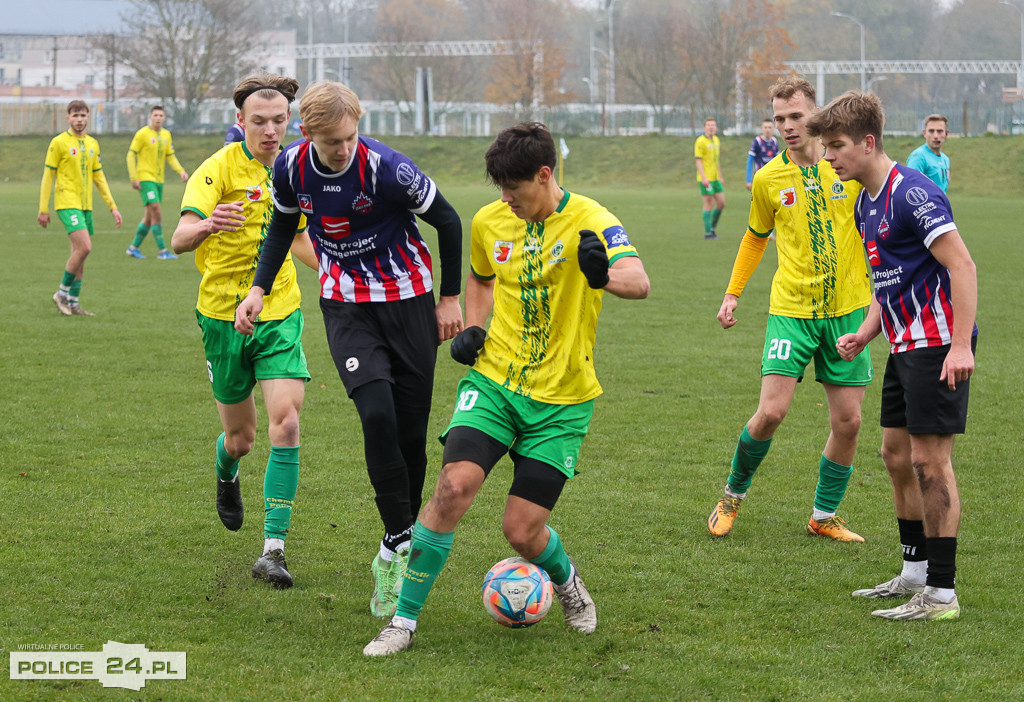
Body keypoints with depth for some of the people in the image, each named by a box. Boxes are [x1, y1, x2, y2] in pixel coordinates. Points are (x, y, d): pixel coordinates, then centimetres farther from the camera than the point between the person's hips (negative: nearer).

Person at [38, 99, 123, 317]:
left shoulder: (92, 144, 13)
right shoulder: (59, 142, -5)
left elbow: (99, 177, 18)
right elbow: (47, 177, -3)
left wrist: (112, 206, 14)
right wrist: (43, 209, -6)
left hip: (86, 205, 6)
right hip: (67, 203, -6)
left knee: (80, 253, 7)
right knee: (84, 248, -18)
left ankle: (73, 302, 14)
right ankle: (62, 293, -4)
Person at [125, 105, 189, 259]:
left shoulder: (166, 135, 12)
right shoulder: (142, 134, -7)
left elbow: (170, 156, 17)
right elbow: (131, 155, -6)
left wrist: (181, 171, 0)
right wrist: (134, 178, -13)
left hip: (159, 180, 7)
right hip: (145, 177, -7)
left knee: (149, 216, 9)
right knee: (156, 212, -15)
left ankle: (133, 247, 20)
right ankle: (162, 250, -14)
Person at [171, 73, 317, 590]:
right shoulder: (220, 168, -13)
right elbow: (180, 239, -26)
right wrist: (206, 226, -48)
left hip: (280, 314, 2)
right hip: (224, 314, -2)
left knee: (286, 421, -17)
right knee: (241, 438, 8)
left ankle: (274, 548, -14)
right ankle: (227, 474, 48)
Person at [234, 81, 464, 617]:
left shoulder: (385, 167, -22)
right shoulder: (292, 166, -9)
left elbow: (447, 221, -7)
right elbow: (283, 224, 14)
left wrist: (450, 297, 0)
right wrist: (260, 288, 4)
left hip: (408, 300, -2)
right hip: (346, 306, 2)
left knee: (411, 432, 0)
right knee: (378, 416, -20)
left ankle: (394, 554, 16)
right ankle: (399, 543, -12)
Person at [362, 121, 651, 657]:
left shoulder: (589, 221, -13)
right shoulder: (489, 222, 3)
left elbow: (639, 282, -30)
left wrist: (605, 275, -53)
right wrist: (472, 328, 5)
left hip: (561, 400, -3)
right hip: (494, 381, 3)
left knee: (522, 531, -5)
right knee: (454, 486, -20)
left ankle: (565, 578, 33)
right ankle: (404, 620, -9)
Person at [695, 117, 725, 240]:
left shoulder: (716, 140, 16)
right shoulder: (700, 141, -9)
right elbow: (698, 161, -14)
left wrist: (721, 177, 23)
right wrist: (704, 177, -23)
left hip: (715, 178, 8)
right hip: (705, 179, -8)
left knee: (721, 203, 5)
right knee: (708, 204, -6)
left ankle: (712, 228, 19)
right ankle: (708, 232, -1)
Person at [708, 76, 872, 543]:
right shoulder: (768, 179, 0)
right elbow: (756, 236, 17)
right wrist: (732, 293, 10)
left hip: (846, 309, 1)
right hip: (791, 308, -1)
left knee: (848, 421, 1)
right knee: (770, 412, -11)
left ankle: (824, 517, 19)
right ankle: (733, 495, 14)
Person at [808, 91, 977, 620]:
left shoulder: (913, 194, -17)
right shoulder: (866, 204, 13)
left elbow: (962, 266, -21)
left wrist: (960, 345, -25)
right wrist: (864, 335, 11)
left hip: (939, 344, -10)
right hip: (905, 343, 10)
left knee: (929, 459, -8)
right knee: (896, 453, 14)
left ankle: (942, 594, -4)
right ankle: (915, 573, 26)